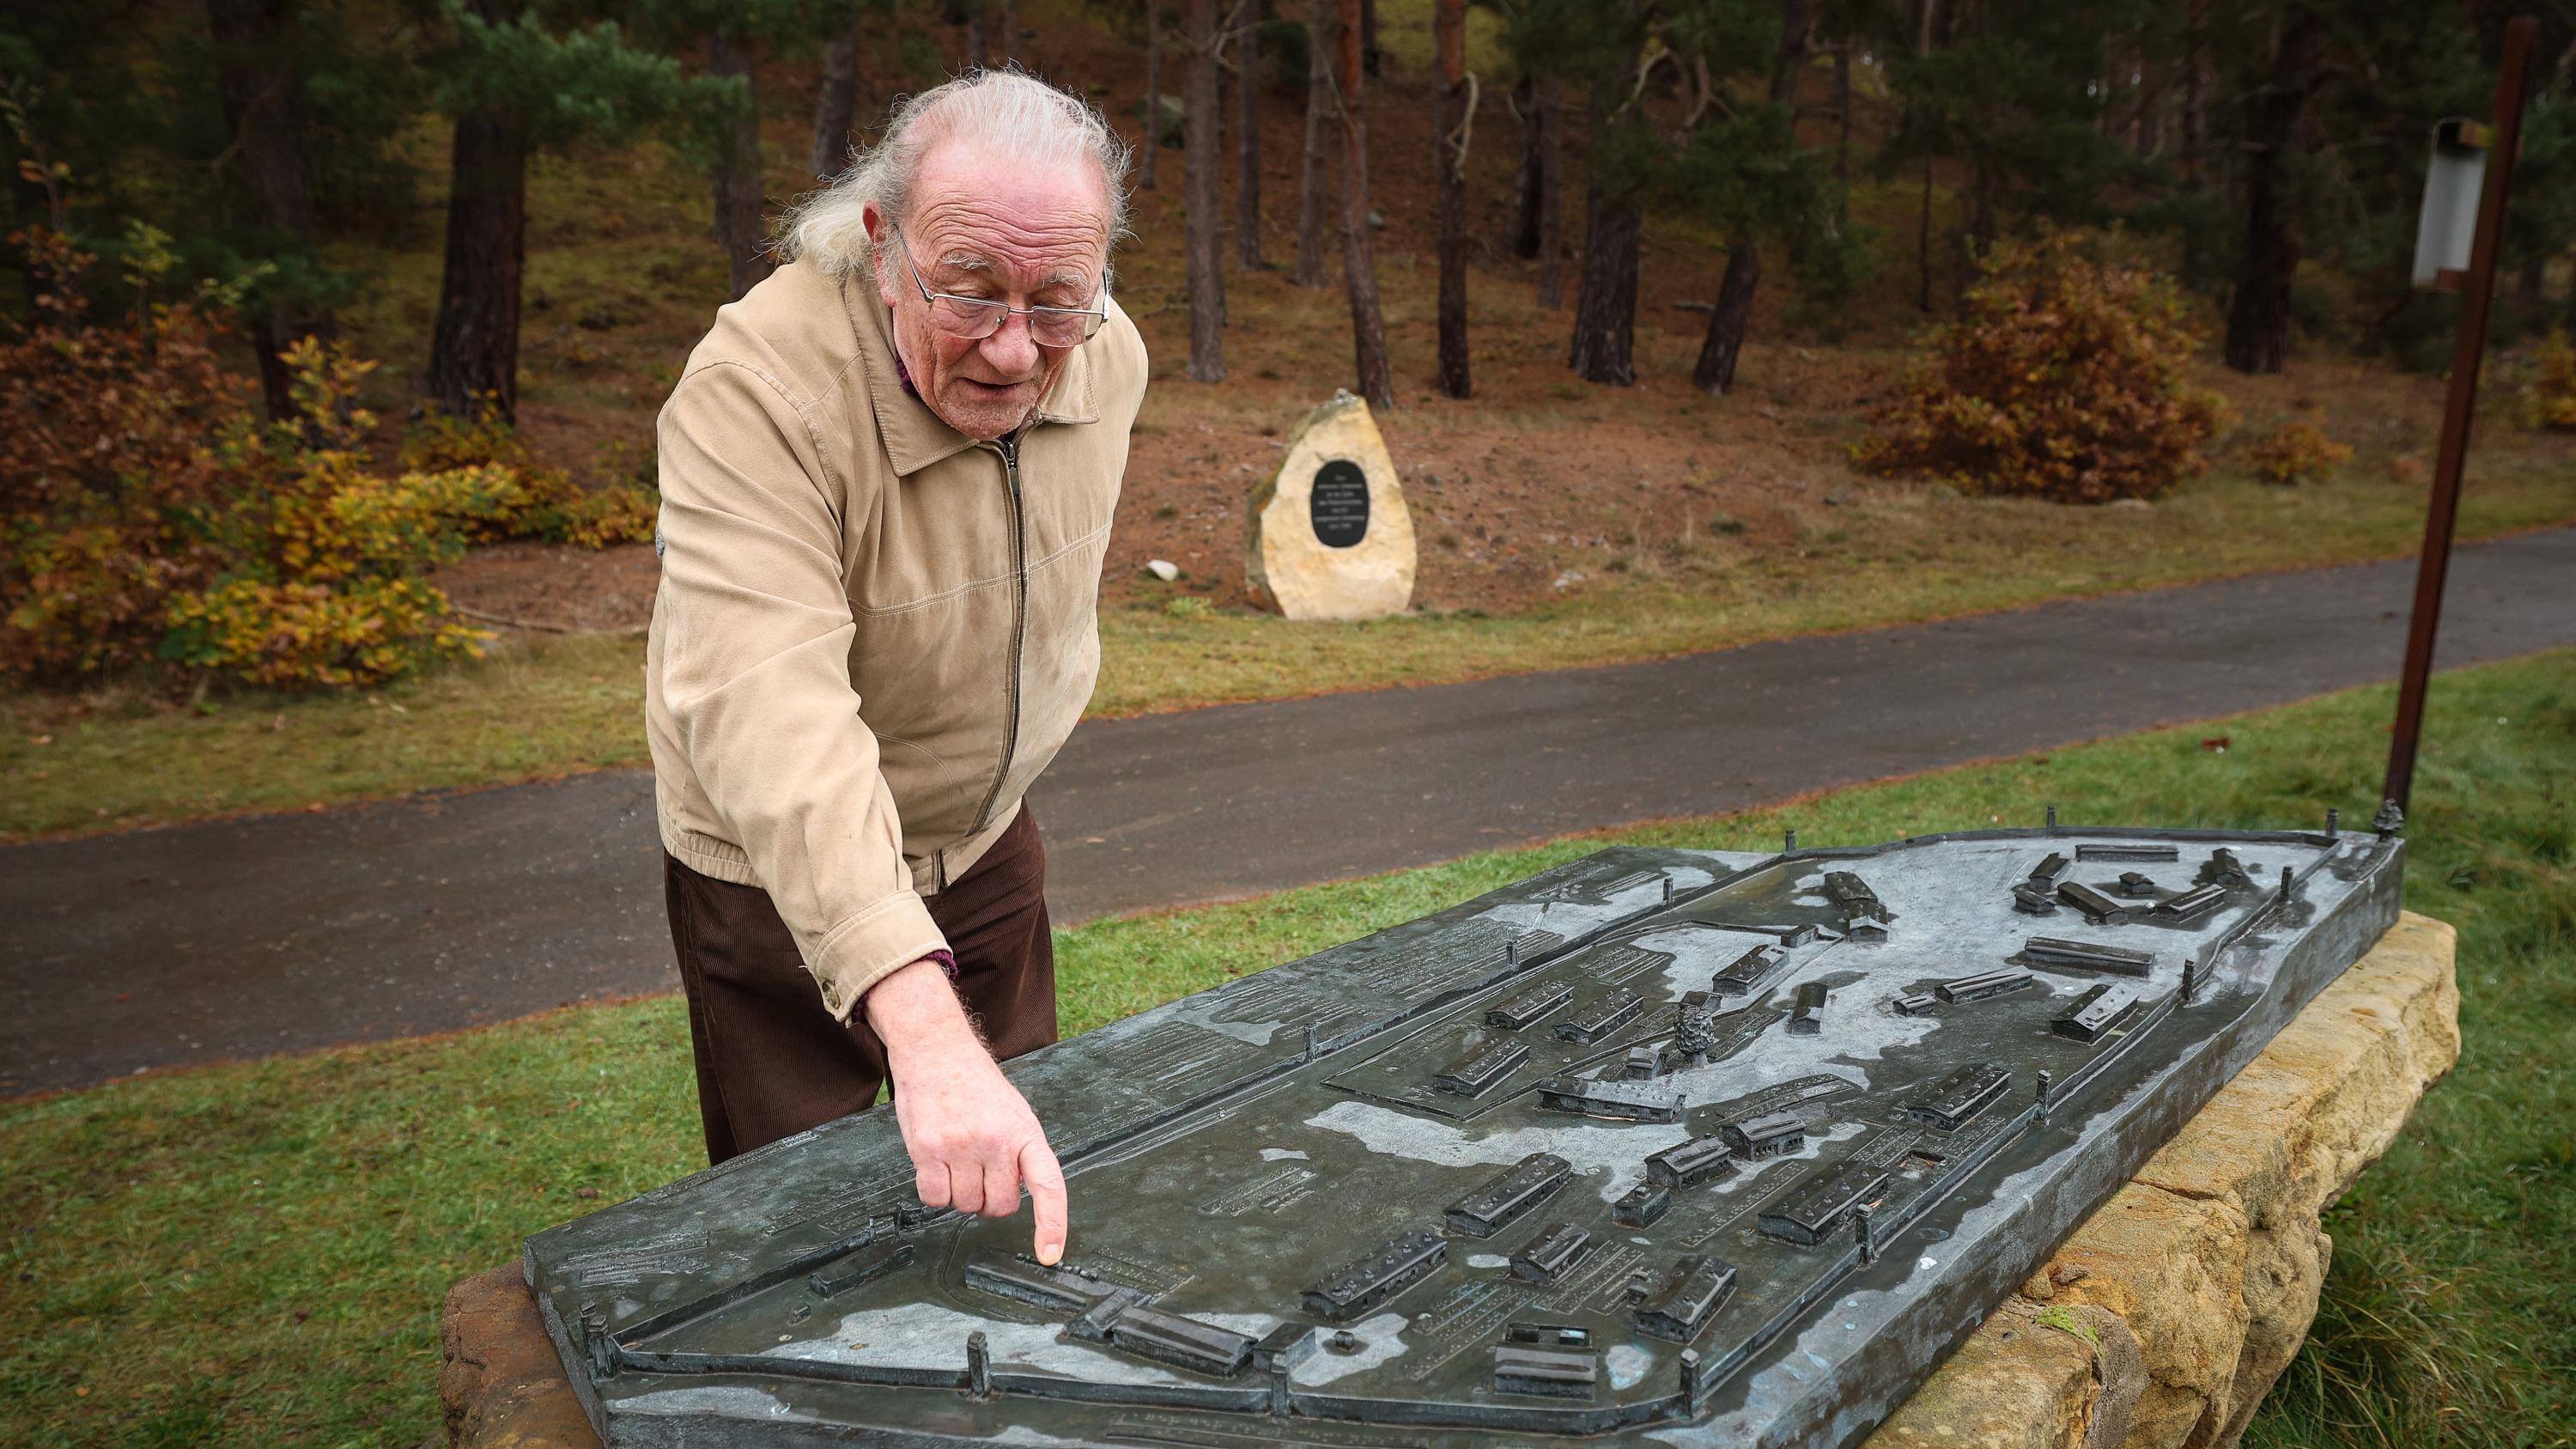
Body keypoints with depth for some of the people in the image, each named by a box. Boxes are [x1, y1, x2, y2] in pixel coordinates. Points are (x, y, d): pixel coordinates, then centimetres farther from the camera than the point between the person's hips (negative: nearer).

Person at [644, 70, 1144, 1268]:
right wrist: (924, 1027, -55)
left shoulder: (1105, 358, -12)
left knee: (1029, 1191, 19)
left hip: (985, 842, 6)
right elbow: (770, 717, -45)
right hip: (783, 873, -5)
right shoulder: (756, 392, -33)